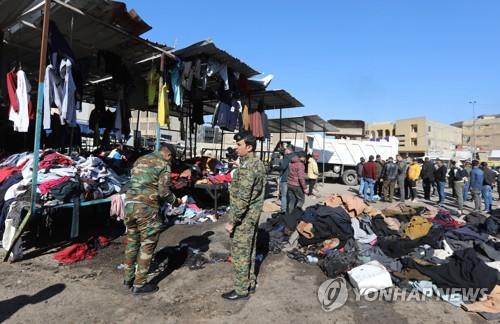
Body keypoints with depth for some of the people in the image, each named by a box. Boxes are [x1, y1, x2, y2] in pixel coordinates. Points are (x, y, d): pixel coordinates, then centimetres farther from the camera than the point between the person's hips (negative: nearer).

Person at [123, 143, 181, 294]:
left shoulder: (140, 160, 17)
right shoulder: (163, 164, -4)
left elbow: (133, 183, 20)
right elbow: (163, 191, -10)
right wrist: (175, 201, 7)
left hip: (129, 204, 7)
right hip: (146, 208, -7)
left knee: (132, 242, 20)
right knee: (147, 246, 6)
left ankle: (128, 279, 33)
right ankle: (139, 284, 16)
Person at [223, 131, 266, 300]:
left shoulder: (246, 167, -23)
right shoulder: (258, 163, 8)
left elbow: (242, 198, -26)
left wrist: (232, 221, -20)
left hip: (244, 217, -10)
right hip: (253, 215, 10)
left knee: (240, 253, 4)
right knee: (249, 250, 20)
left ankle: (241, 290, 19)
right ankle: (251, 283, 34)